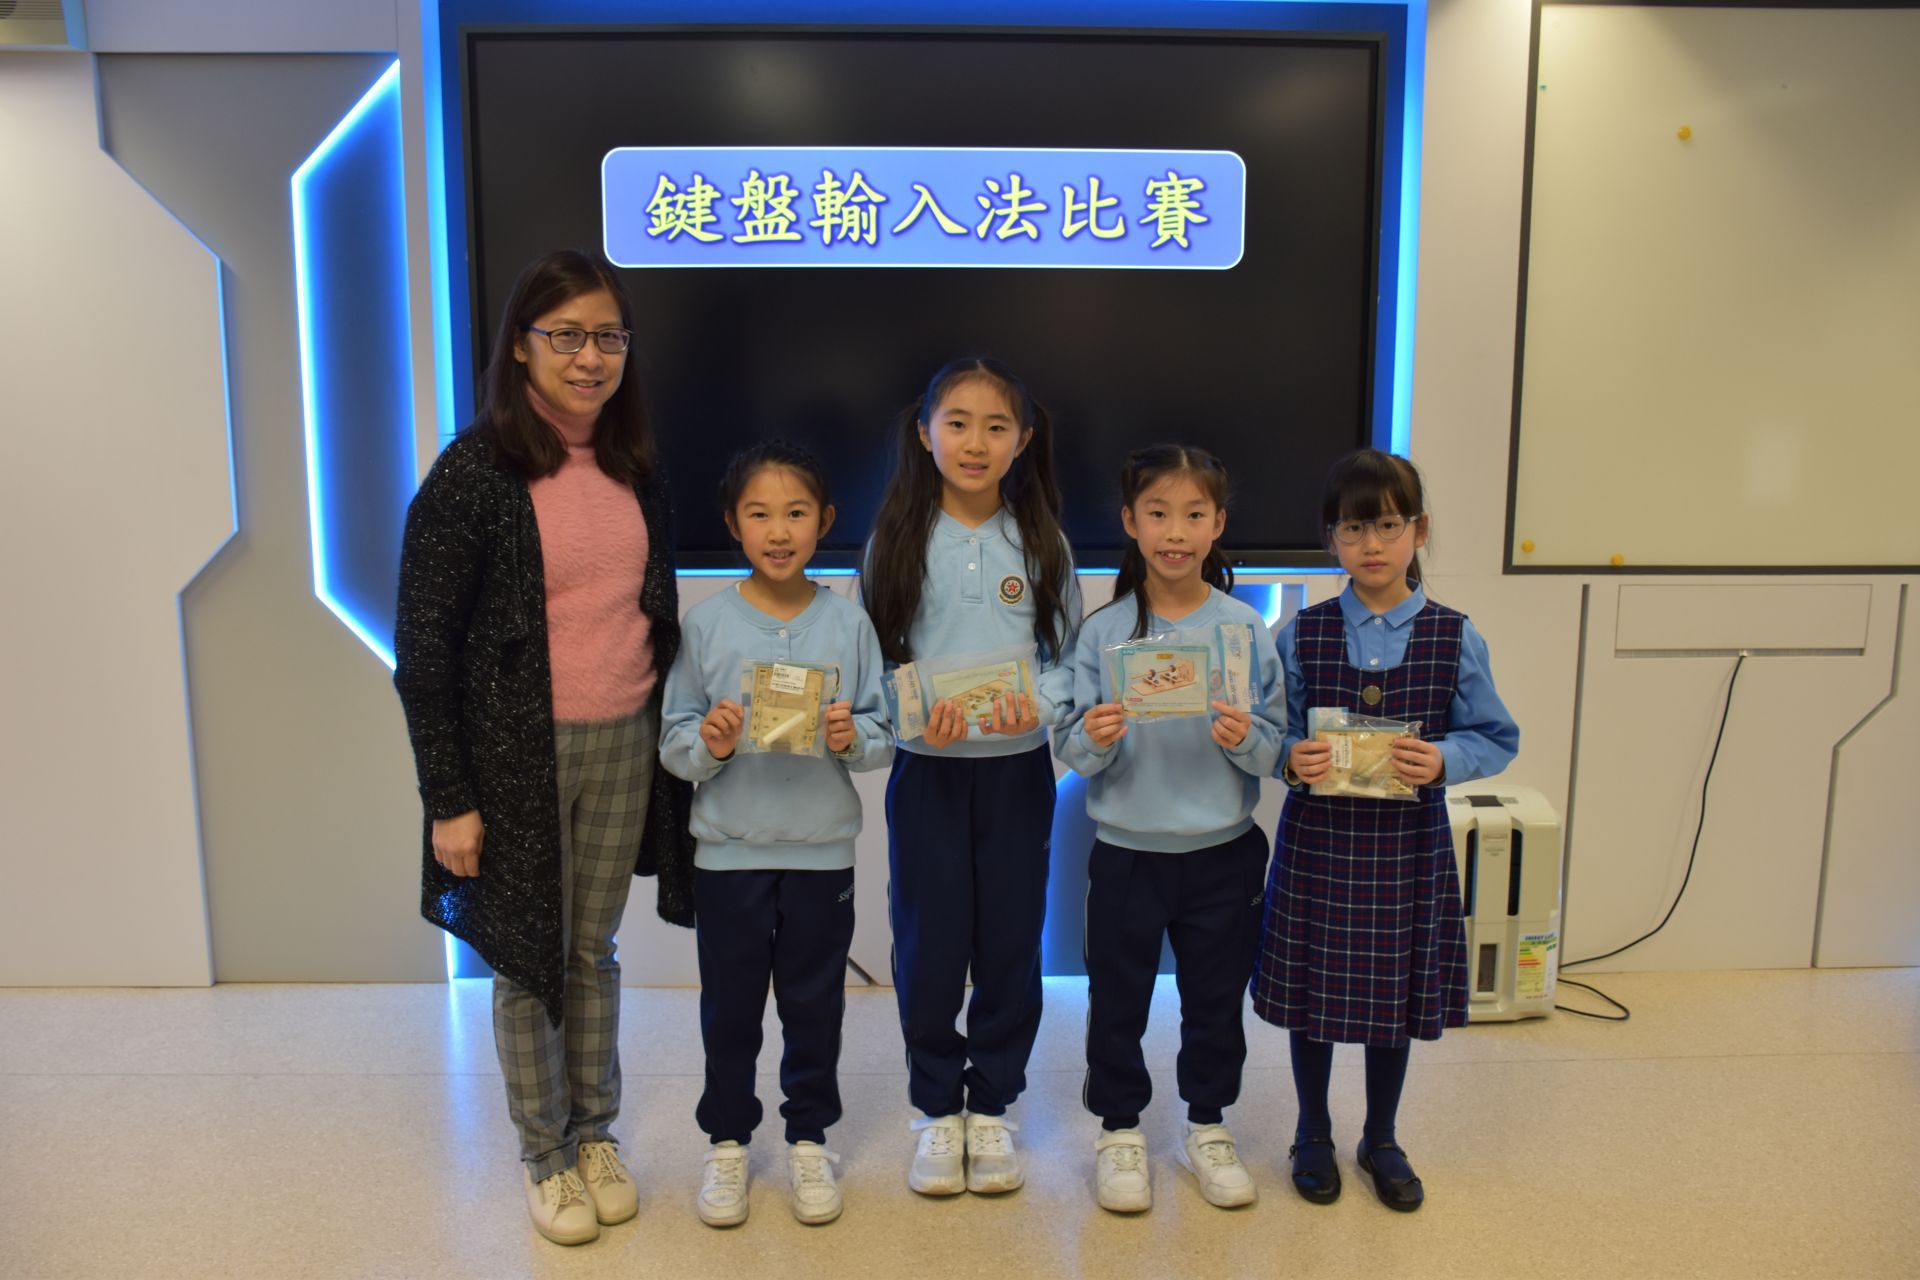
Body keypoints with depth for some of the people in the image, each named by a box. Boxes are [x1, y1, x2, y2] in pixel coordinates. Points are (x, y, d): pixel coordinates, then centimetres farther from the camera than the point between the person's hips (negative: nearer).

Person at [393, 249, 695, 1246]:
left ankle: (597, 1136, 33)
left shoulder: (634, 471, 6)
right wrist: (448, 800, -12)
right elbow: (423, 648, -11)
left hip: (624, 747, 4)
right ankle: (544, 1156, 28)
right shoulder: (475, 472, -11)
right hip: (519, 752, -4)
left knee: (594, 949, 16)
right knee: (530, 960, 9)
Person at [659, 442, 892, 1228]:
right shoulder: (706, 622, -4)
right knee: (729, 1005, 12)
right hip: (729, 850, 0)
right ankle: (727, 1142, 32)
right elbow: (673, 742, -1)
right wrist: (710, 744, -21)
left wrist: (853, 738, -20)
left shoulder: (848, 622, -3)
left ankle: (809, 1140, 32)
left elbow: (886, 736, 1)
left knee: (815, 1002, 13)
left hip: (822, 851, 0)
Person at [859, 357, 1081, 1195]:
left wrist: (1038, 706, -19)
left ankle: (991, 1107, 29)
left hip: (1019, 770, 1)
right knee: (928, 948, 6)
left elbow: (1068, 655, 1)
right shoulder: (898, 541, -1)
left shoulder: (1040, 542, 2)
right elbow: (873, 661, -1)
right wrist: (915, 717, -19)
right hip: (927, 771, -1)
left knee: (1010, 945, 9)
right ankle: (937, 1110, 27)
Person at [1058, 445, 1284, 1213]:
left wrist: (1247, 739, -24)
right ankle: (1119, 1130, 32)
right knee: (1117, 998, 11)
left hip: (1223, 852, 1)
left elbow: (1278, 745, -3)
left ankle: (1207, 1127, 37)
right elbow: (1069, 751, -4)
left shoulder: (1246, 628, -5)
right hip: (1126, 852, 0)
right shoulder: (1103, 631, -6)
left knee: (1216, 996, 15)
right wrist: (1094, 739, -26)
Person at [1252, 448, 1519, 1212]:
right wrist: (1293, 760, -20)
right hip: (1318, 837, 0)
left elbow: (1497, 740, 1)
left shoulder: (1455, 638, -2)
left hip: (1408, 841, 1)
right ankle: (1313, 1134, 34)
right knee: (1312, 990, 11)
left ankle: (1381, 1140, 37)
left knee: (1398, 992, 14)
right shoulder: (1300, 635, -3)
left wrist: (1443, 760, -18)